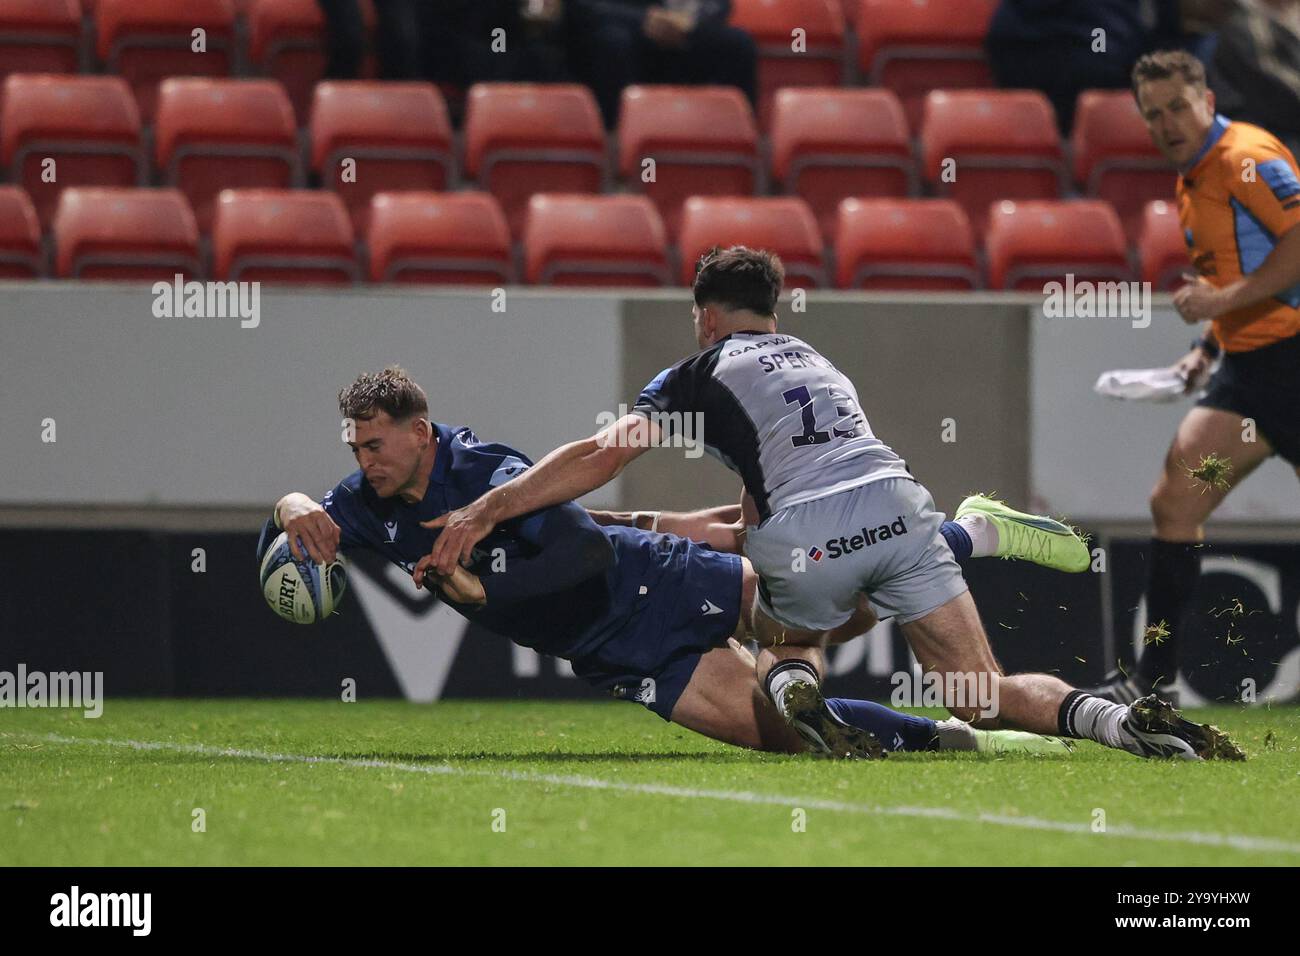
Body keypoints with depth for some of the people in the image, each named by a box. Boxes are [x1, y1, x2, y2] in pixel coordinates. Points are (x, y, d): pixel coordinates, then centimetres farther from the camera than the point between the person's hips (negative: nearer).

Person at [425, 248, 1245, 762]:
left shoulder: (702, 373, 16)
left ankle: (792, 681, -9)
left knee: (780, 641, 28)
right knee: (986, 698, 5)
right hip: (899, 504, 4)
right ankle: (1113, 719, -23)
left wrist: (484, 513, 7)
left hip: (810, 547, -4)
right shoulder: (818, 364, 33)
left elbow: (602, 457, 4)